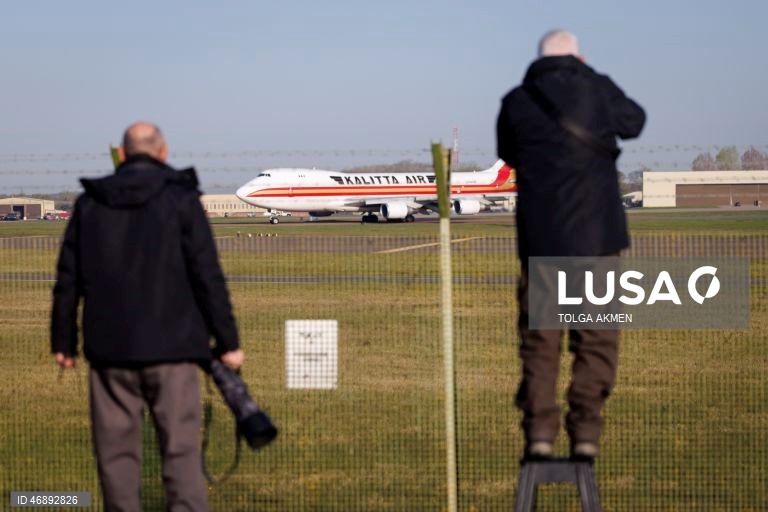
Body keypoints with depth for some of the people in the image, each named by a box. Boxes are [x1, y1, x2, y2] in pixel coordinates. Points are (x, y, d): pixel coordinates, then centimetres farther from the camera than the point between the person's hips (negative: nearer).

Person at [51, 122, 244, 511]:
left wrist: (63, 341, 17)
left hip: (109, 348, 3)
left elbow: (68, 279, 9)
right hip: (170, 347, -3)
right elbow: (207, 277, -7)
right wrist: (228, 341, -2)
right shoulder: (180, 198, -3)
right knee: (180, 449, -3)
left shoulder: (90, 202, 7)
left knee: (116, 449, 10)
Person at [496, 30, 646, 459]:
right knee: (596, 336, 5)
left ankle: (539, 430, 1)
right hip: (596, 235, -1)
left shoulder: (517, 102, 3)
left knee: (539, 338, 8)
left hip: (540, 239, 1)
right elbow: (634, 122, 18)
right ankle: (585, 429, -2)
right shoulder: (598, 89, -1)